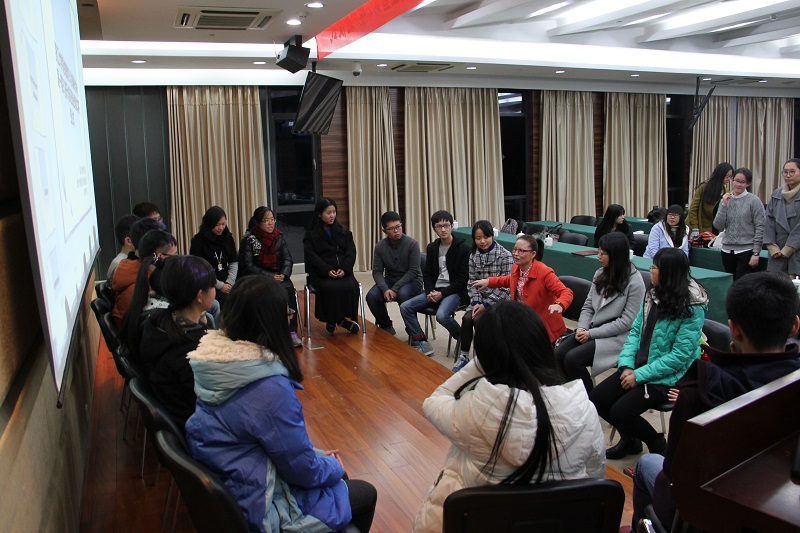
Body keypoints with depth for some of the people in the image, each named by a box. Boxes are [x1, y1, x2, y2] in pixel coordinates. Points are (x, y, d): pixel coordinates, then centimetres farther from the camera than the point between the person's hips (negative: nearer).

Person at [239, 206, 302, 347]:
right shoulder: (249, 239, -3)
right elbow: (248, 266, -8)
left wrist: (283, 274, -13)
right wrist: (271, 277, -17)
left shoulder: (279, 236, 9)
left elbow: (288, 259, 8)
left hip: (278, 276, 4)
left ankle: (292, 332, -24)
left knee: (289, 290, -27)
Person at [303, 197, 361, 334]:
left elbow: (351, 253, 8)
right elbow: (312, 256, -3)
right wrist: (328, 271, -18)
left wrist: (344, 269, -11)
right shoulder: (311, 235, 8)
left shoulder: (344, 231, 17)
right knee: (330, 288, -33)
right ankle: (331, 319, -17)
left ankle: (344, 318, -15)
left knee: (351, 286, -29)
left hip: (343, 271, 3)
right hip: (321, 273, -2)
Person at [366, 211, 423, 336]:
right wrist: (385, 289, -25)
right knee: (372, 296, -24)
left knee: (403, 294, -37)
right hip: (389, 280, 4)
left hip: (411, 280, -4)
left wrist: (395, 289, -24)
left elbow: (413, 271, -17)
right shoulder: (380, 246, -4)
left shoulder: (412, 244, -15)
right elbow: (377, 272, -5)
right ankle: (386, 326, 1)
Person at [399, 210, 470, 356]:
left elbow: (463, 279, -10)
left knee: (441, 315, -35)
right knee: (405, 307, -11)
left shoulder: (463, 248, -7)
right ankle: (421, 343, -7)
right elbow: (427, 274, 14)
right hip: (435, 290, 6)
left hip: (455, 291, -6)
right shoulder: (432, 248, 11)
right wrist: (430, 292, -6)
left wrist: (442, 293, -17)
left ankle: (463, 339, -5)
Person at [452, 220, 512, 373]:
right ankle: (464, 356, -8)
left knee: (478, 319, -25)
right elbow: (472, 281, 4)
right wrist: (476, 303, -11)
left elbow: (505, 286, -14)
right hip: (480, 298, 4)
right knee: (467, 318, -21)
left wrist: (486, 305, -16)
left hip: (499, 299, -4)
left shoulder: (505, 255, -13)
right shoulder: (474, 255, 3)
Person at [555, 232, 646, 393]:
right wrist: (582, 328, -8)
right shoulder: (601, 274, 8)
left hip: (616, 337, -6)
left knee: (572, 359, -24)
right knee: (558, 354, -16)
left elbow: (627, 322, -14)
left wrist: (592, 333, -15)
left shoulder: (634, 282, -12)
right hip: (592, 330, 6)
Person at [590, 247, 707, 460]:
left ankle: (658, 445, 10)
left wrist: (639, 376, -20)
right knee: (596, 399, -5)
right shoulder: (653, 295, 4)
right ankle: (630, 440, 21)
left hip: (665, 377, -7)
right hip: (639, 367, 7)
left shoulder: (692, 308, -17)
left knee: (620, 412, -21)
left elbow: (680, 355, -20)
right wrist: (626, 365, -8)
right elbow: (636, 330, 7)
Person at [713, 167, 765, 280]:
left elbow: (760, 228, -5)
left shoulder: (754, 201, -3)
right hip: (727, 250, 4)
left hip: (746, 250, -4)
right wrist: (724, 205, -7)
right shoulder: (725, 200, 9)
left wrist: (756, 253, -10)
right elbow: (718, 226, 2)